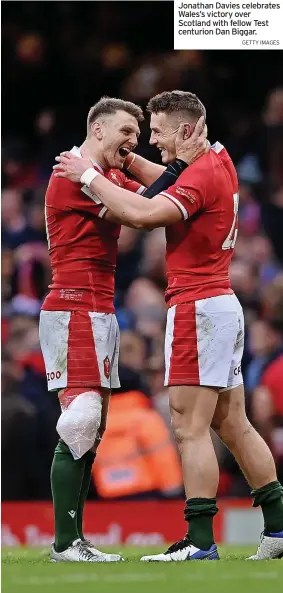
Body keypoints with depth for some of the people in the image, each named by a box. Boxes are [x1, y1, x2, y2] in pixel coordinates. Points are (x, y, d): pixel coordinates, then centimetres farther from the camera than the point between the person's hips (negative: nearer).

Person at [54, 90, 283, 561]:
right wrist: (127, 161, 20)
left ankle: (200, 540, -11)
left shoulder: (204, 173, -15)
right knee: (232, 425, 12)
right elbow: (173, 190, 34)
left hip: (197, 306, -10)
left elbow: (143, 214, -27)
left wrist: (89, 175, -18)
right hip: (222, 305, 10)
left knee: (190, 428, -9)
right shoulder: (219, 164, 14)